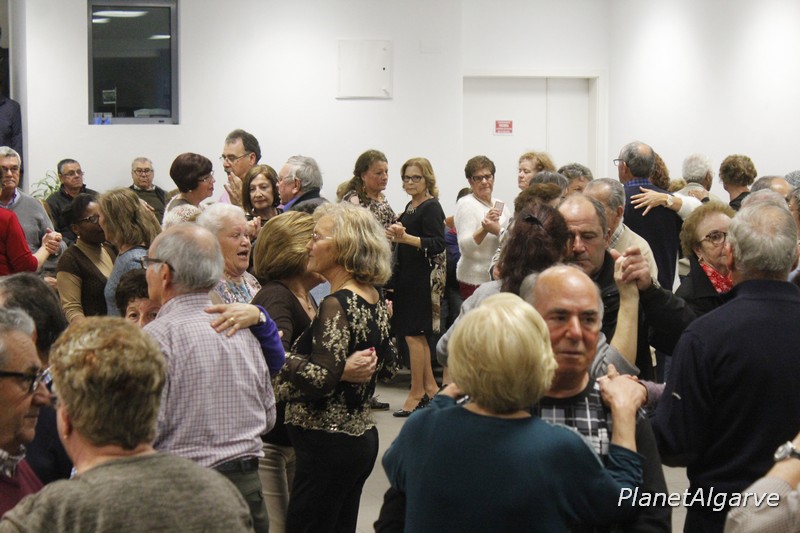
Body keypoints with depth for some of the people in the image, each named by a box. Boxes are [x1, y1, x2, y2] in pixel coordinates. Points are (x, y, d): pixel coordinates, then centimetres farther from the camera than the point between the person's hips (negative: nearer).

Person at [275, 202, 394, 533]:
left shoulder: (337, 305, -19)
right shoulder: (375, 300, 8)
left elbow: (321, 379, -26)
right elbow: (387, 360, 21)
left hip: (329, 445, -10)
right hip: (361, 437, 10)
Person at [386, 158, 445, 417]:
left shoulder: (431, 207, -12)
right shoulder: (411, 206, 15)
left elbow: (437, 244, -21)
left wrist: (405, 237, -30)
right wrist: (396, 235, 2)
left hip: (423, 276, -10)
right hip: (408, 275, 10)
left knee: (413, 334, -7)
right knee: (418, 334, 14)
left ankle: (417, 393, 0)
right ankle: (430, 387, 23)